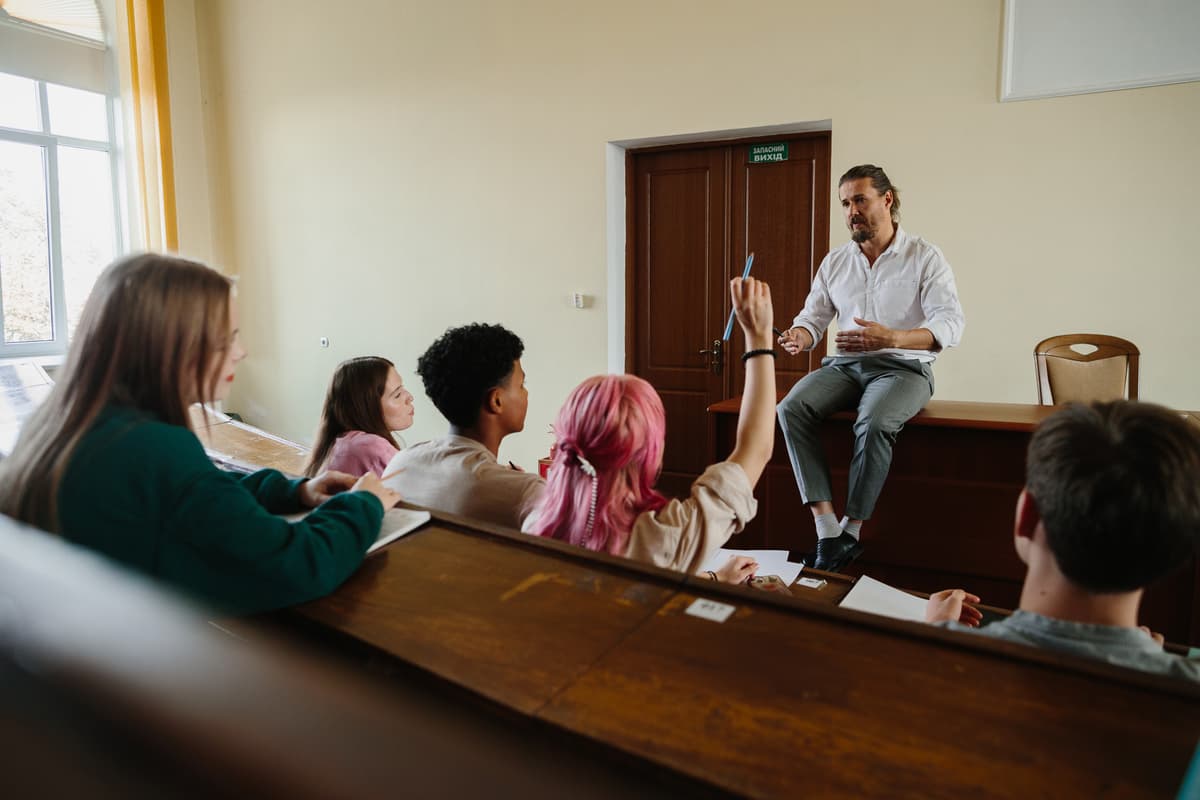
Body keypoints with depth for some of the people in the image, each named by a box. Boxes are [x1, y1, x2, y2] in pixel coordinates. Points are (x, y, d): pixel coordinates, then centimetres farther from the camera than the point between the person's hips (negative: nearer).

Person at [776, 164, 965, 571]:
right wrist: (799, 336, -15)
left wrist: (890, 338, -32)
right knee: (791, 408, -27)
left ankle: (852, 531, -20)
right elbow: (814, 315, 12)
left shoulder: (926, 257, -1)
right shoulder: (834, 262, 14)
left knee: (874, 424, -37)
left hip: (903, 367, -4)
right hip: (845, 365, 4)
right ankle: (827, 531, -29)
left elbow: (951, 324, -13)